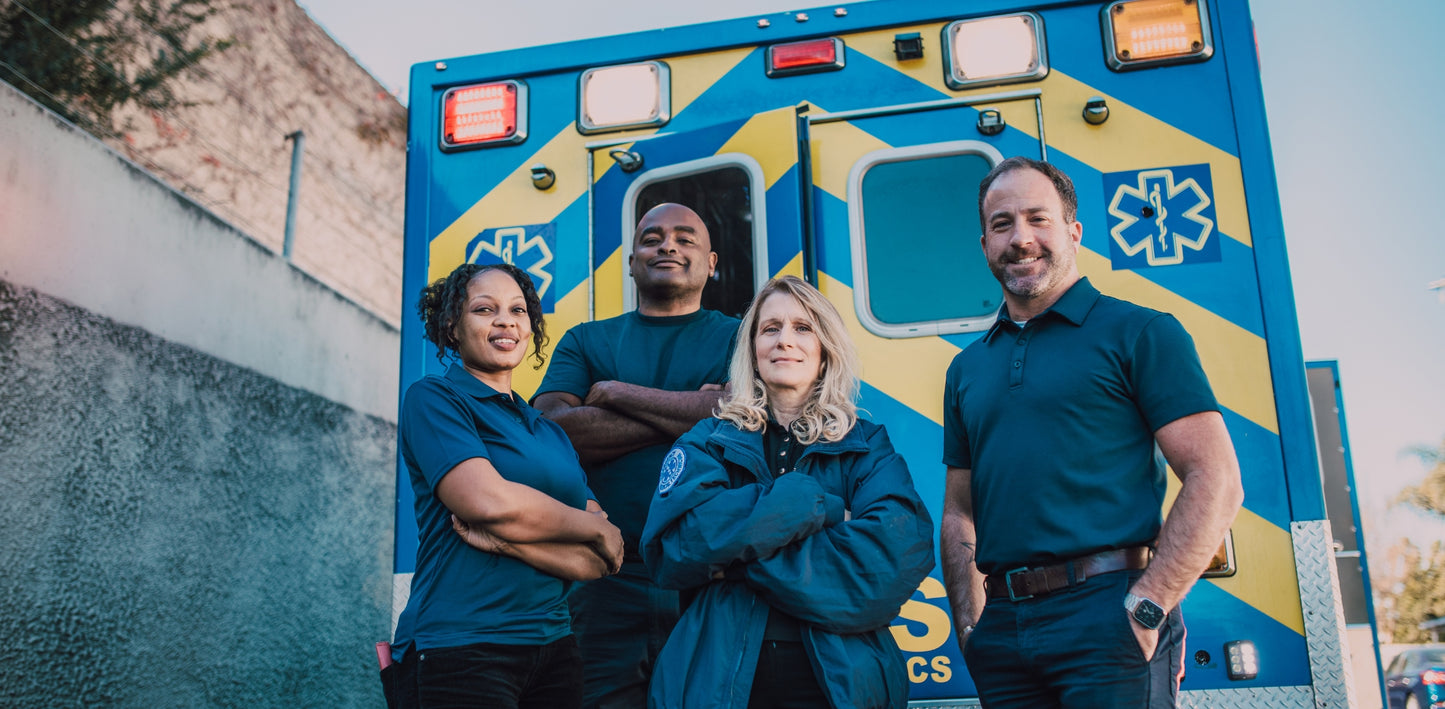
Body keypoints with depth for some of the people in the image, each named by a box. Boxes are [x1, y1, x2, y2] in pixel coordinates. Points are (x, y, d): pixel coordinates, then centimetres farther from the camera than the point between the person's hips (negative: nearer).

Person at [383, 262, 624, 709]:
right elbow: (488, 501, -18)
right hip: (457, 651, -6)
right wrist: (597, 528, -5)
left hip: (552, 647, 6)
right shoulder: (432, 397, -2)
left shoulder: (552, 433, 14)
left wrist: (506, 539, -13)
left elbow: (595, 564, 4)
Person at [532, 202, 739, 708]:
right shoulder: (586, 341, 16)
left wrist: (615, 393, -3)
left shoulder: (737, 338, 12)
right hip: (611, 583, 1)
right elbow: (551, 427, -2)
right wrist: (690, 413, -5)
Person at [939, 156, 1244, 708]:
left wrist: (1148, 607, -14)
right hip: (1002, 627, 5)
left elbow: (1216, 480, -7)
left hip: (1106, 620, -4)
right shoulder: (966, 369, 15)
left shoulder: (1138, 333, 0)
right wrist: (969, 624, 6)